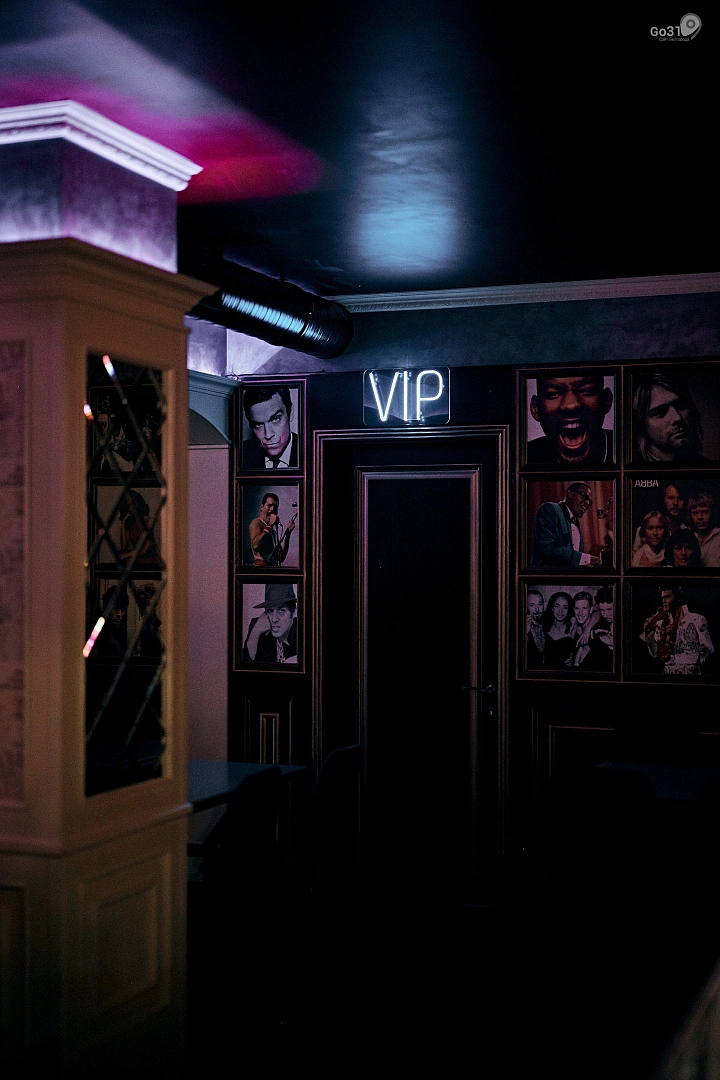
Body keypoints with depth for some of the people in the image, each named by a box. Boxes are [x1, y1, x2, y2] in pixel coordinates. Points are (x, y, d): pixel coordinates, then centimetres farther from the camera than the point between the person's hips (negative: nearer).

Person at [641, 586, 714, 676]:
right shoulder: (660, 624, 10)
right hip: (668, 672, 4)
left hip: (690, 672, -4)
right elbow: (656, 655, 8)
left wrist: (704, 650, -23)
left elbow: (709, 648, -2)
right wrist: (648, 633, 0)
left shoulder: (696, 619, -1)